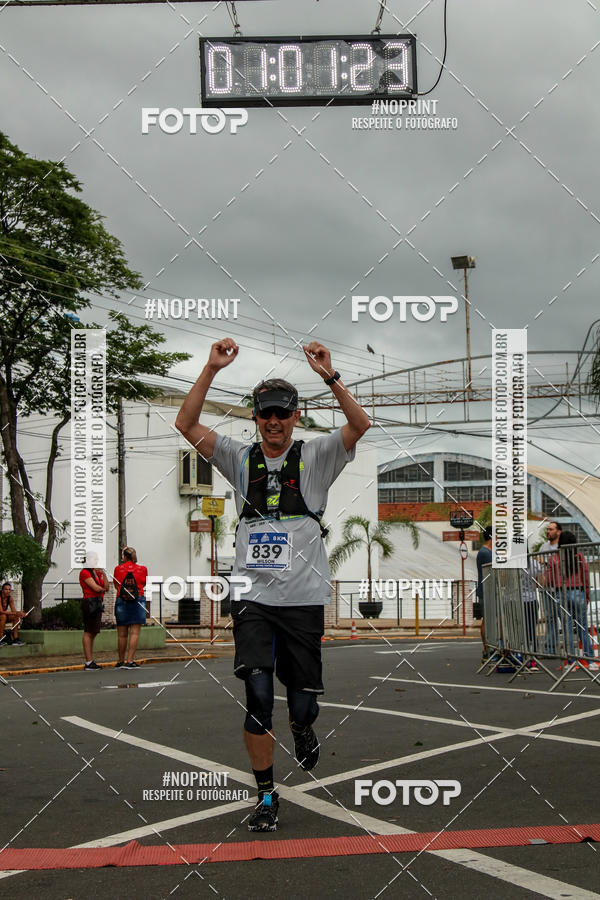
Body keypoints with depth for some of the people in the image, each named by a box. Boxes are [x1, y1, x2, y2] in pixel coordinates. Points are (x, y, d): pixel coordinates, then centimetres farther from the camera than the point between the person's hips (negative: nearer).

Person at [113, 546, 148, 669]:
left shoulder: (118, 569, -1)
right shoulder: (142, 569, 0)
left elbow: (116, 586, 10)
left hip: (121, 602, 1)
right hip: (138, 602, -1)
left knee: (122, 634, 9)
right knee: (134, 633, -1)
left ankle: (121, 660, 17)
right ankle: (130, 661, -6)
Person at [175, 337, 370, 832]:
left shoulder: (315, 457, 4)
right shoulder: (240, 458, 8)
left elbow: (360, 424, -11)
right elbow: (187, 424, 0)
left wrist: (330, 376, -20)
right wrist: (212, 369, -9)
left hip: (304, 598, 0)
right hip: (253, 597, 1)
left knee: (303, 701, 4)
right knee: (258, 692, -12)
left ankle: (303, 727, 43)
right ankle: (266, 795, 5)